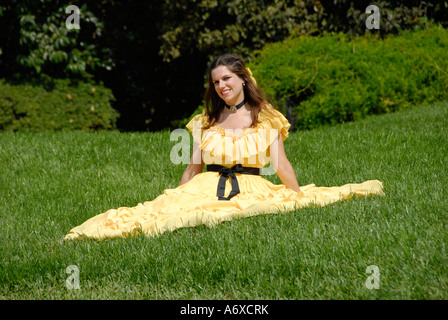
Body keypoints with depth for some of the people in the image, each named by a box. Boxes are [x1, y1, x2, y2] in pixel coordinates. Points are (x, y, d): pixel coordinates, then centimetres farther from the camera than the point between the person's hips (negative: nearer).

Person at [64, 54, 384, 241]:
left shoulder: (267, 118, 8)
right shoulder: (205, 122, 15)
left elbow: (281, 164, 8)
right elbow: (193, 167, 16)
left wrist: (299, 196, 4)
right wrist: (177, 197, 11)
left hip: (251, 191, 0)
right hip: (205, 190, 0)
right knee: (164, 211, -28)